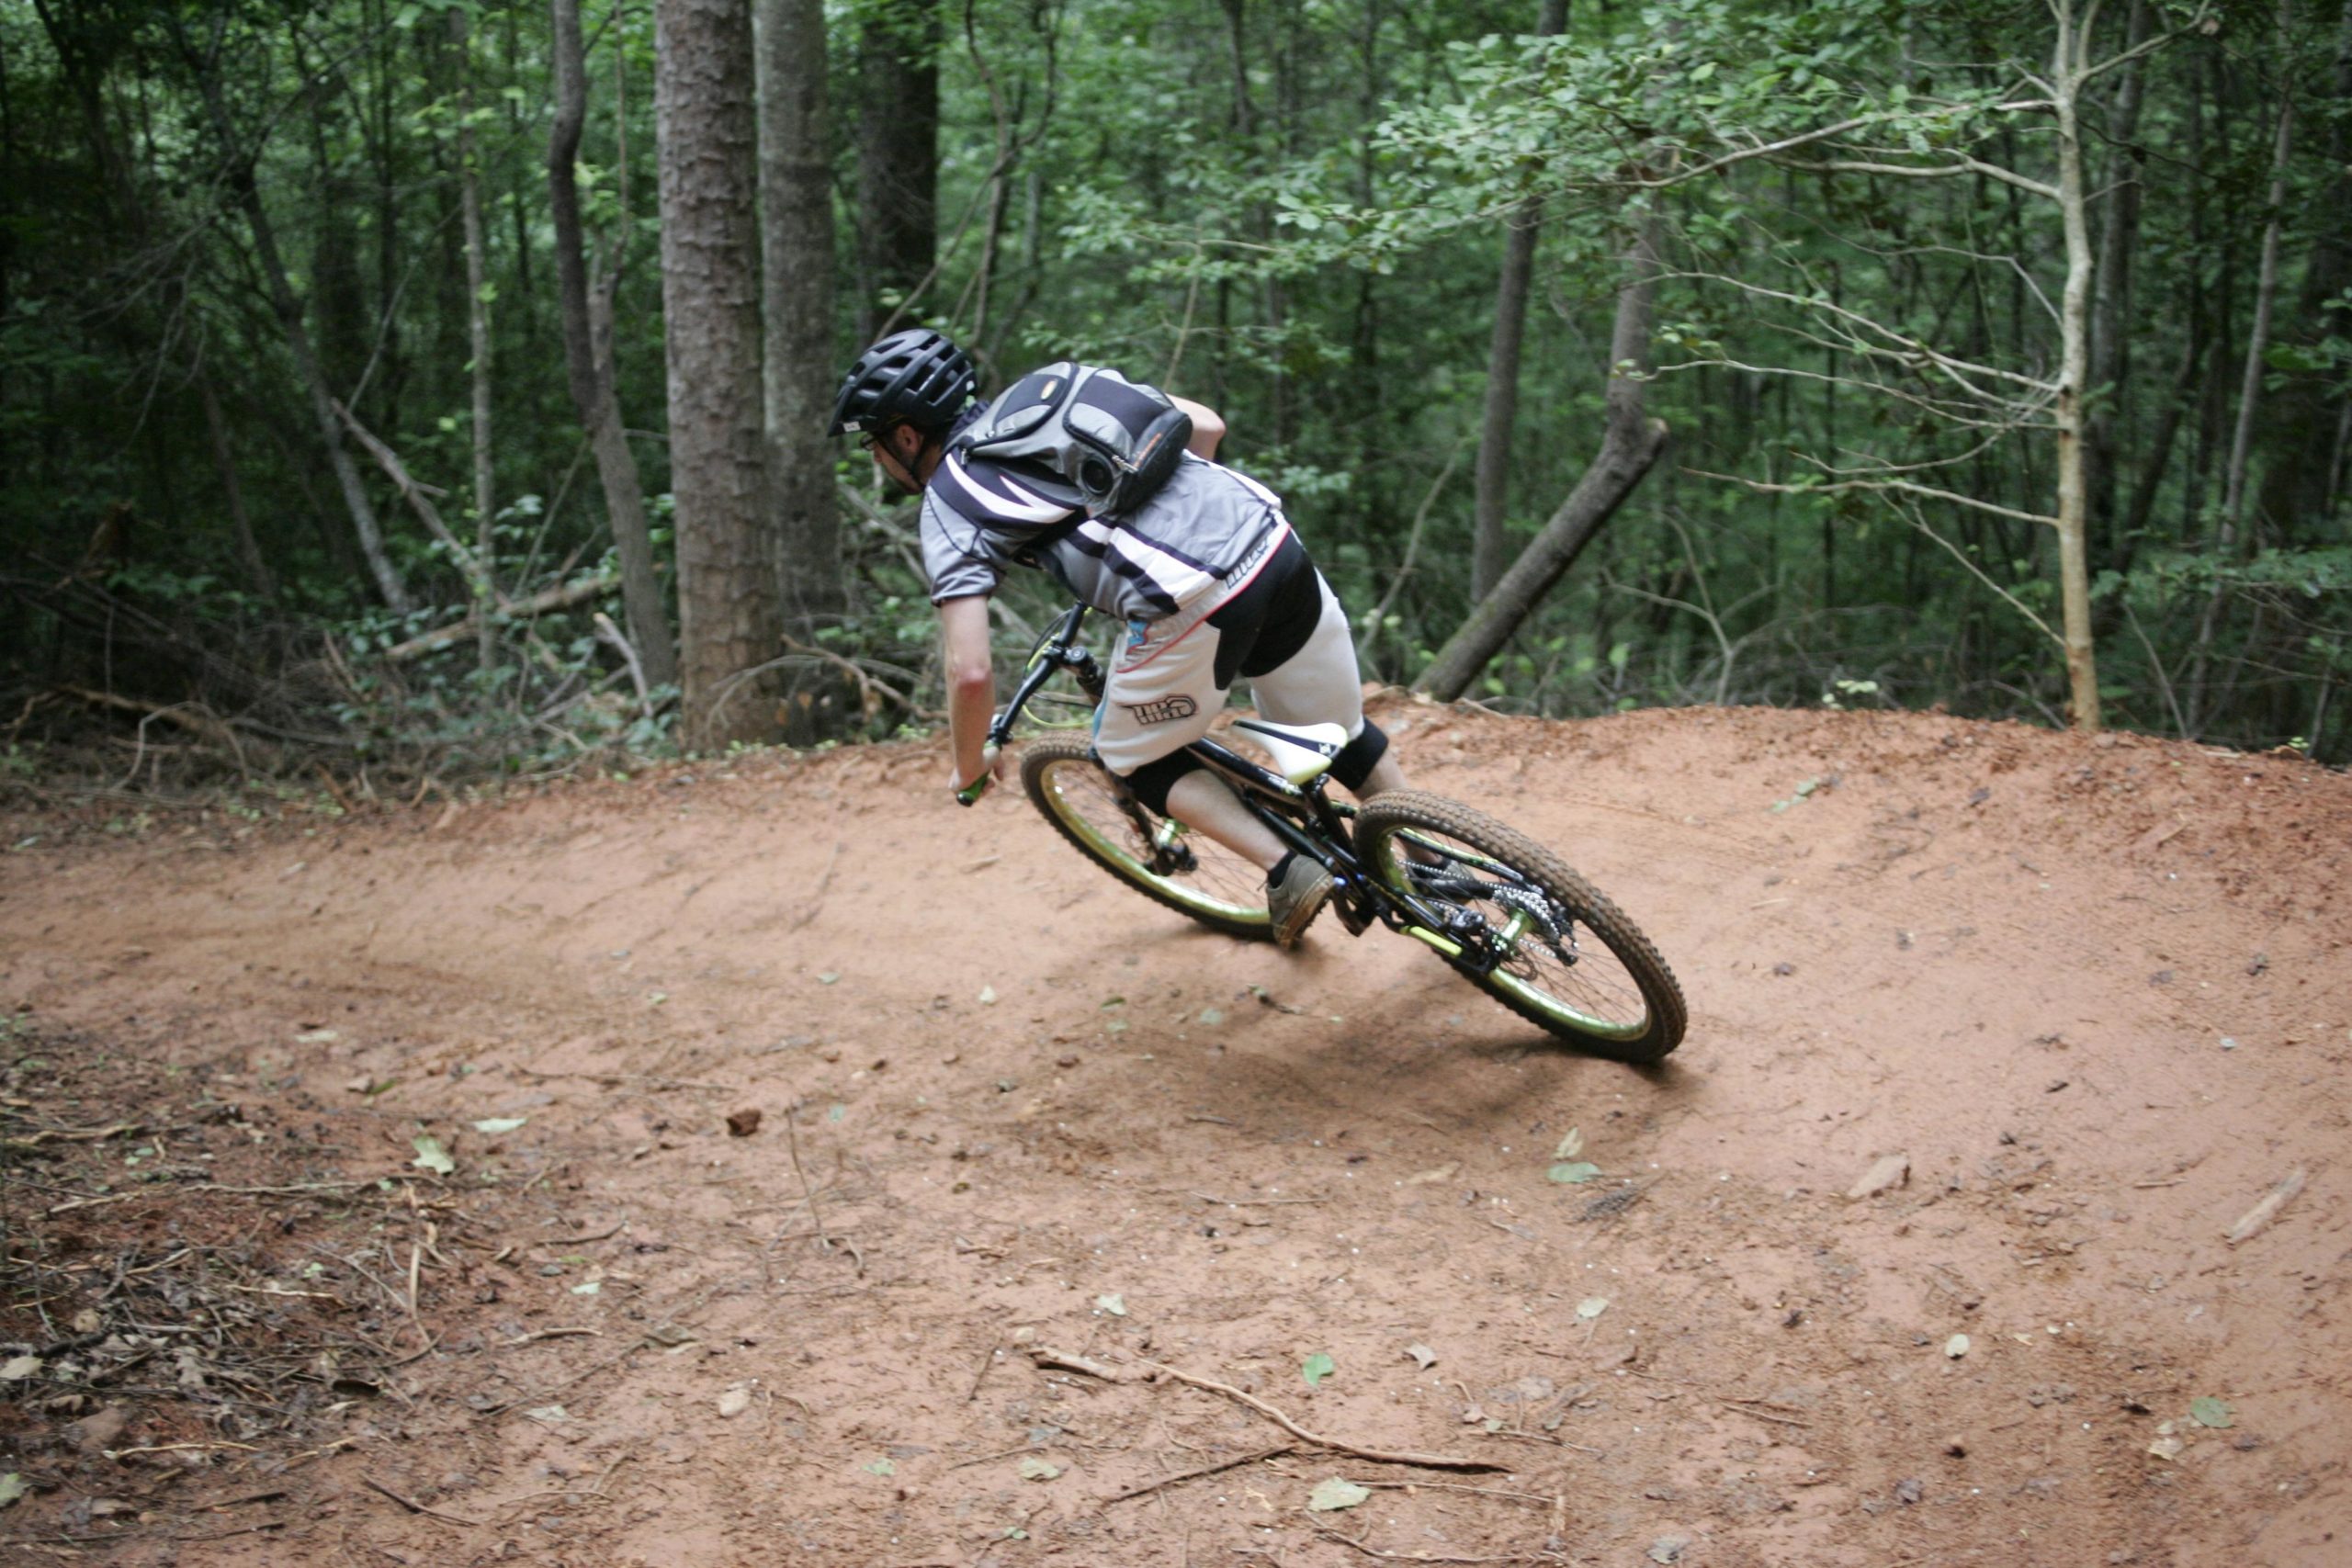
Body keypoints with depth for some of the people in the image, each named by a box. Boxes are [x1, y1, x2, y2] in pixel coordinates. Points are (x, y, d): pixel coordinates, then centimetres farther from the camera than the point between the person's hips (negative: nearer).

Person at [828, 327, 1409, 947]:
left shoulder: (948, 506, 5)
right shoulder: (1052, 388, 22)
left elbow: (971, 672, -3)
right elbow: (1207, 425, 23)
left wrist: (969, 769, 16)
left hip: (1191, 604, -6)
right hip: (1277, 546, 7)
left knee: (1137, 760, 20)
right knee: (1342, 732, 26)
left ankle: (1289, 871, 11)